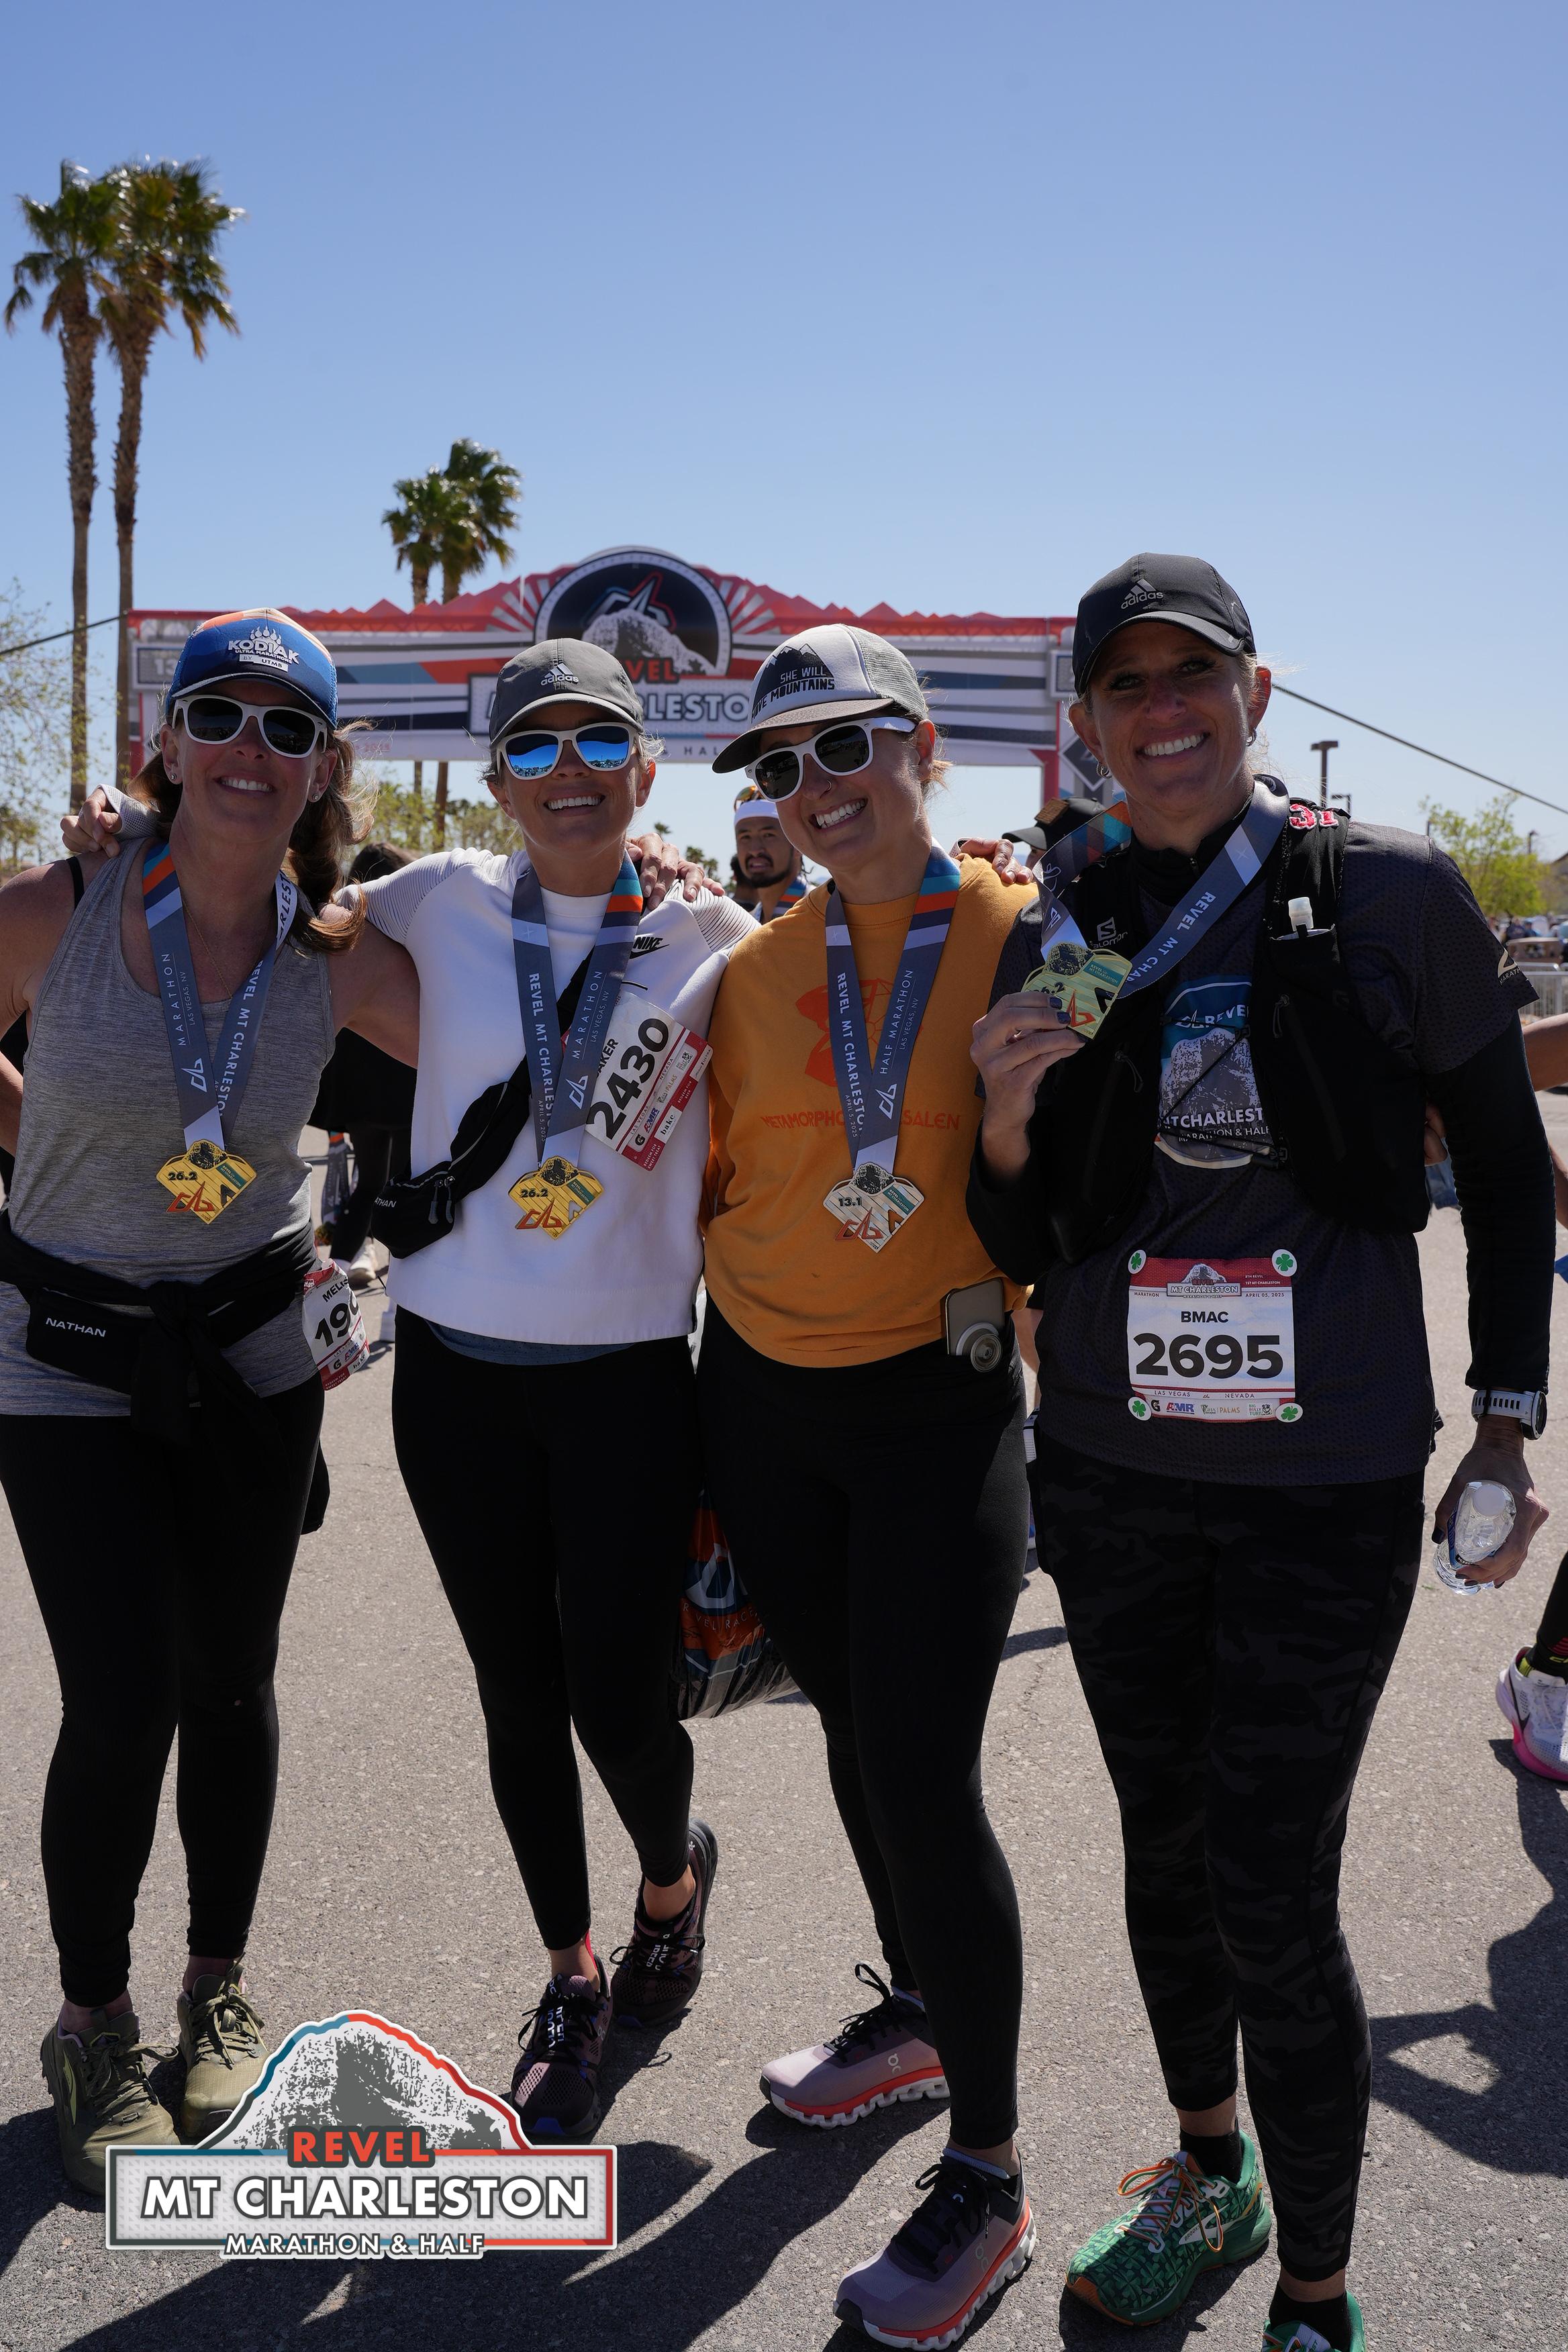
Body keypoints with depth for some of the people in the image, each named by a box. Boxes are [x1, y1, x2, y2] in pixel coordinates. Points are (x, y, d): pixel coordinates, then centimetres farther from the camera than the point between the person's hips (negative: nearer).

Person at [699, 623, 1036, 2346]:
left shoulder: (1018, 937, -7)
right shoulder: (756, 967, 3)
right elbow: (724, 1183, 11)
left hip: (937, 1398, -4)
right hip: (762, 1395, 5)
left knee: (922, 1775, -5)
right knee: (854, 1730, 19)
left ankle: (987, 2173, 13)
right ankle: (916, 2011, 43)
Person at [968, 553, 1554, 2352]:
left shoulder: (1389, 895, -6)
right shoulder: (1054, 940, 1)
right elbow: (1023, 1253, 5)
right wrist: (1008, 1122, -15)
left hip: (1327, 1480, -3)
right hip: (1111, 1473, 4)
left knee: (1270, 1898, -1)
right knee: (1165, 1843, 18)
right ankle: (1208, 2172, 43)